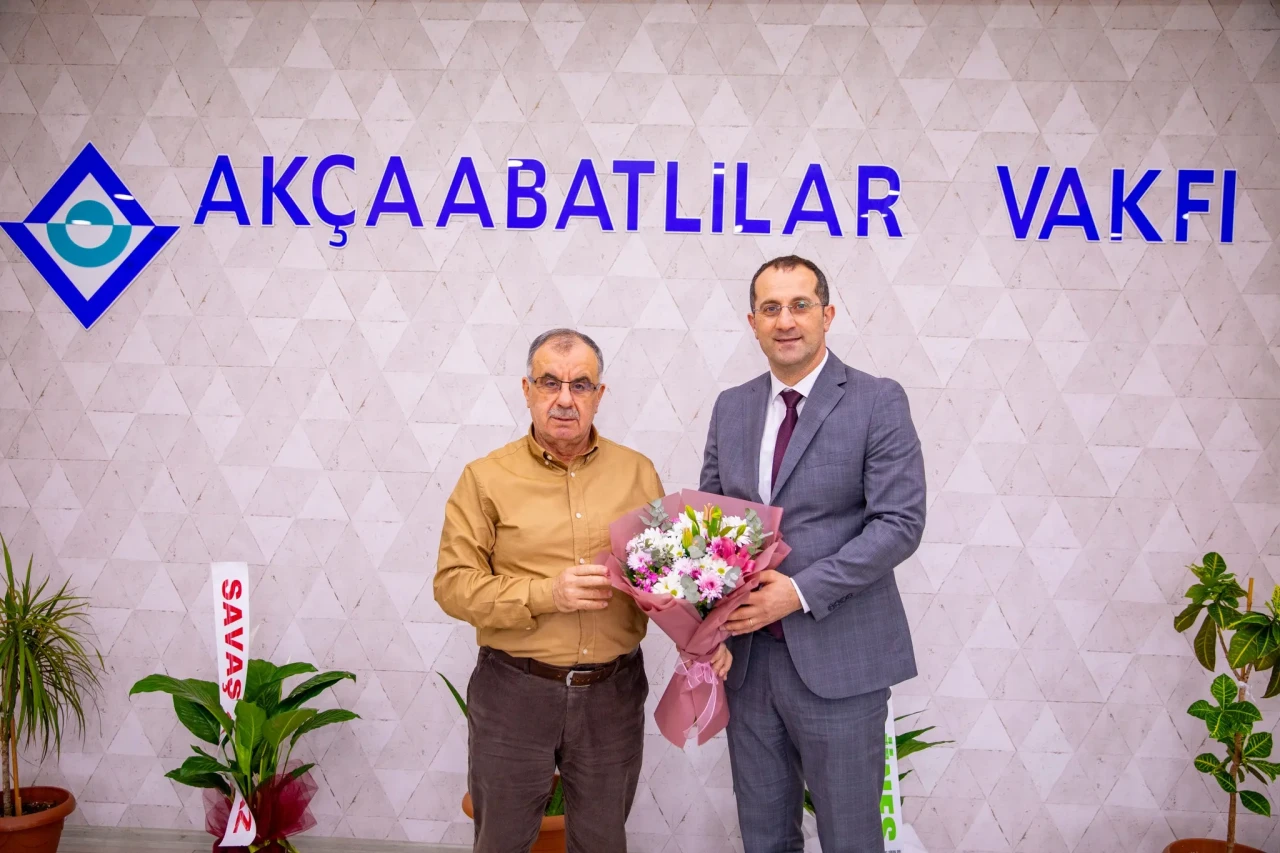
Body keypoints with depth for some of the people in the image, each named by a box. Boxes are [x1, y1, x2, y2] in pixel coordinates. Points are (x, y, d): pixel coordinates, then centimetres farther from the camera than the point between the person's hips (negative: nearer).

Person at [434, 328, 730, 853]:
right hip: (515, 691, -2)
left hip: (614, 691, 2)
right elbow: (453, 584, -8)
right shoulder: (486, 478, -4)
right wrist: (546, 594, -20)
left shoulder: (638, 473, 4)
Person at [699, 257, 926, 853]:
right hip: (747, 655, 5)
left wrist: (801, 591, -20)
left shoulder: (878, 402, -6)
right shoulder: (731, 407, 9)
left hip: (838, 660, -4)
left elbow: (900, 523, -13)